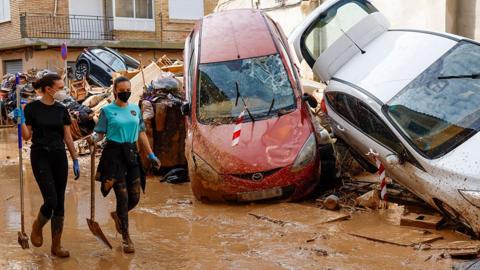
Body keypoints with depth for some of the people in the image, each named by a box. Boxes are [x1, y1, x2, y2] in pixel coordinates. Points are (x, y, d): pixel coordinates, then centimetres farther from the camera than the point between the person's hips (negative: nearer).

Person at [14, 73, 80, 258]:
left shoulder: (61, 109, 6)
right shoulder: (32, 108, -5)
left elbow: (68, 137, 9)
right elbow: (27, 136, -2)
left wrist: (75, 160, 7)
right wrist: (21, 120, -17)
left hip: (59, 157, 4)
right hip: (40, 157, -4)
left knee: (60, 203, 3)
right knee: (51, 200, -13)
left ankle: (56, 245, 14)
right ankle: (37, 227, 19)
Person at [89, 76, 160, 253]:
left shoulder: (135, 109, 10)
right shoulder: (107, 110, -1)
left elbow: (141, 133, 13)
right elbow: (100, 133, -2)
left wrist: (151, 155, 10)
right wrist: (93, 138, -25)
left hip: (132, 154, 4)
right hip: (114, 153, -4)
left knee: (135, 197, 4)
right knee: (123, 196, -3)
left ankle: (118, 215, 37)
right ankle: (126, 238, 10)